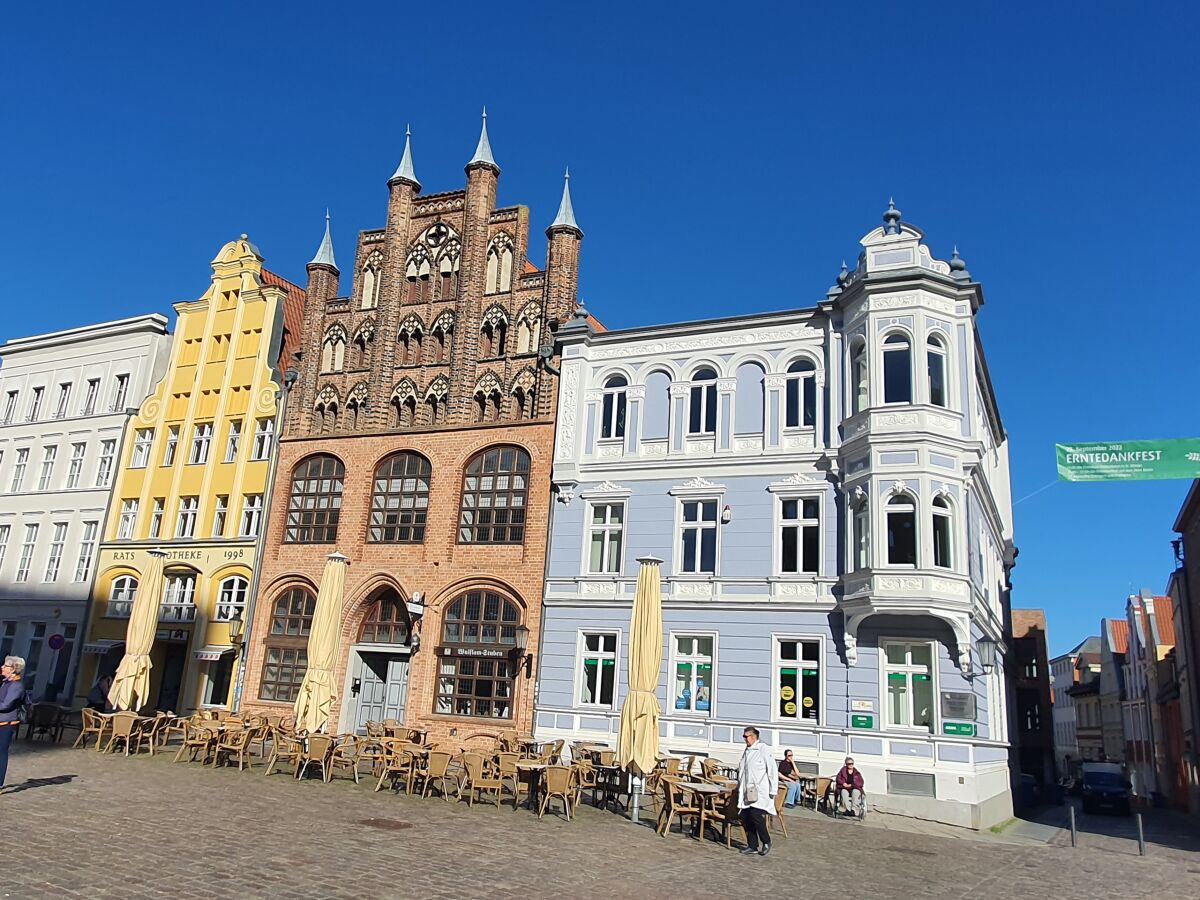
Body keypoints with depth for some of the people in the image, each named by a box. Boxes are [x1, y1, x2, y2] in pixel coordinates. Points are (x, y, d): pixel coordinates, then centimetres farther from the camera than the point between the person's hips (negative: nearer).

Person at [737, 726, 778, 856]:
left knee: (756, 815, -17)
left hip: (760, 792, -7)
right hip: (747, 792, 7)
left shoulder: (764, 750, -7)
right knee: (746, 819, 3)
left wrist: (773, 791, -11)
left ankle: (766, 842, 4)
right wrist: (740, 787, 20)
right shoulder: (746, 751, 16)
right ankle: (752, 846, 16)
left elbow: (773, 771, -9)